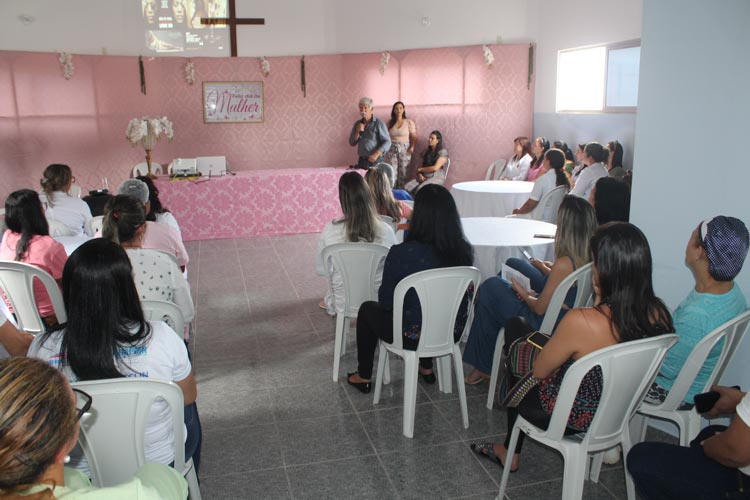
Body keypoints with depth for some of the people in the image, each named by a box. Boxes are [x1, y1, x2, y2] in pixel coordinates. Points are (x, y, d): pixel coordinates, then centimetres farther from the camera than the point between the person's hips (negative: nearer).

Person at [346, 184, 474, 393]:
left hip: (412, 337, -4)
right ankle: (427, 368, 45)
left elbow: (385, 301, -14)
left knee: (368, 309, 24)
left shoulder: (401, 253, -27)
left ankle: (363, 377, 38)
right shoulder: (464, 251, -13)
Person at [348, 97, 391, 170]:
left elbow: (387, 142, -8)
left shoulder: (379, 123, -3)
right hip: (361, 161, 5)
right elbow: (351, 143, 12)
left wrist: (376, 154, -20)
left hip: (375, 161, -4)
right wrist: (358, 132, -5)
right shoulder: (357, 124, 13)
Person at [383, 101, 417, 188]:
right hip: (392, 149, 2)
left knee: (403, 173, -4)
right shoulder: (390, 123, 10)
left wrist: (412, 147, -16)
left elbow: (414, 137, -2)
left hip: (404, 149, -2)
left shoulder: (409, 122, 2)